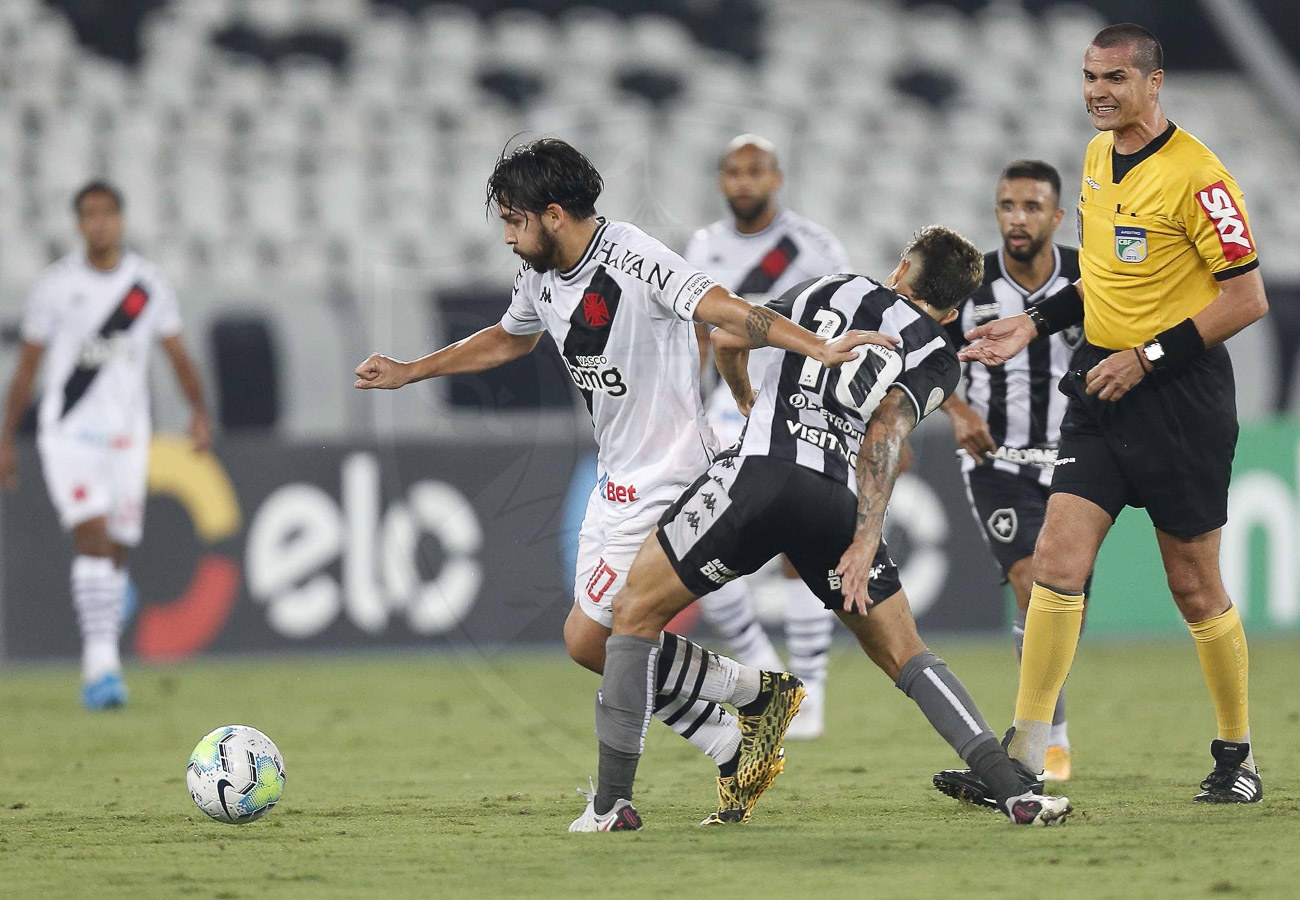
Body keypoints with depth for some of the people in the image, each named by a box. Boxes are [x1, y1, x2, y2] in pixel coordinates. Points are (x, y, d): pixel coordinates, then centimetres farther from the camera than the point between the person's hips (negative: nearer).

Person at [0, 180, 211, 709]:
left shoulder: (148, 284, 5)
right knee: (93, 540, -18)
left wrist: (199, 413, -8)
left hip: (127, 437, 3)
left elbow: (178, 356, 9)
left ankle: (99, 670, 28)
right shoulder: (56, 285, -1)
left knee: (117, 552, 6)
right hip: (68, 434, -3)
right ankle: (101, 664, -22)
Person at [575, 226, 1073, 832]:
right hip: (837, 504, 1)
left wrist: (746, 400, 46)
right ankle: (1015, 792, 6)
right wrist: (866, 543, -9)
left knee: (635, 611, 12)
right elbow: (887, 431, -1)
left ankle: (612, 802, 6)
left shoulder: (831, 289, 24)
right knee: (906, 658, 16)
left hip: (759, 471, -1)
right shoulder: (935, 356, 17)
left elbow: (726, 339, 24)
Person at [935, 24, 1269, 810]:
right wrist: (1034, 325, 13)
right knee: (1058, 561, -5)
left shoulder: (1196, 176, -14)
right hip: (1104, 391, 6)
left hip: (1180, 397, -6)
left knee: (1195, 588, 2)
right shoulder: (1098, 157, 10)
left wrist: (1148, 357, -16)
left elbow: (1248, 298, -14)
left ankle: (1239, 759, 20)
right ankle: (1023, 764, -6)